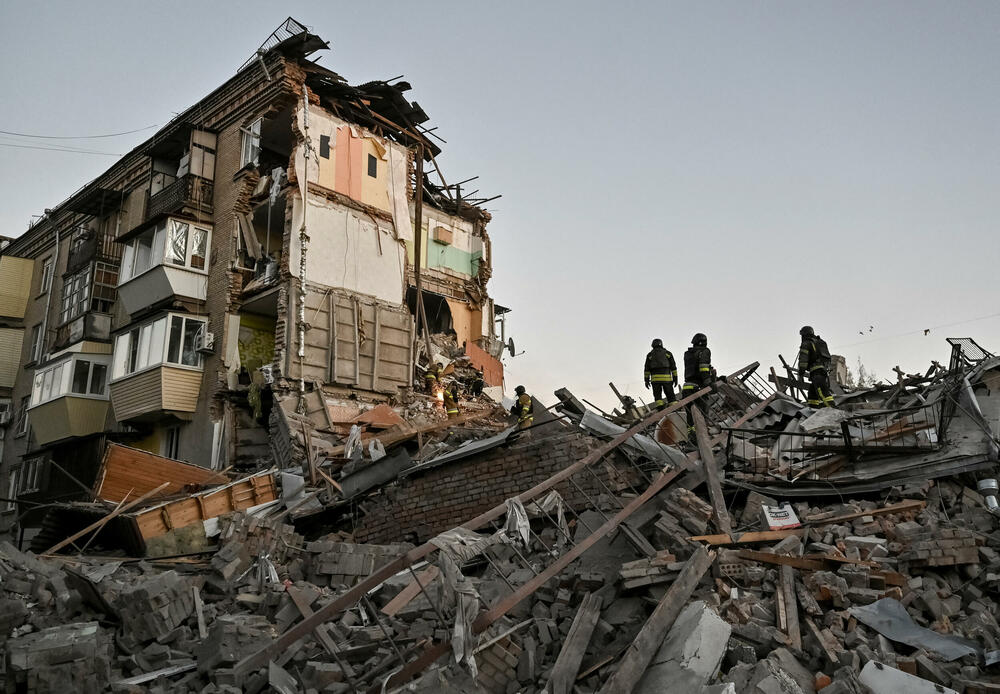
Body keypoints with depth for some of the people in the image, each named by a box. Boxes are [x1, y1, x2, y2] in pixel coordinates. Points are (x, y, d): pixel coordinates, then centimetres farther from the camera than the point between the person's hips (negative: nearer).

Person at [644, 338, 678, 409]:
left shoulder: (650, 355, 13)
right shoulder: (667, 353, 13)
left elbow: (647, 368, 8)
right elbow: (673, 366, 8)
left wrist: (646, 380, 8)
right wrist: (675, 378, 10)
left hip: (655, 378, 0)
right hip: (666, 377, 0)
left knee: (658, 396, 2)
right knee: (670, 395, 4)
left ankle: (661, 409, -14)